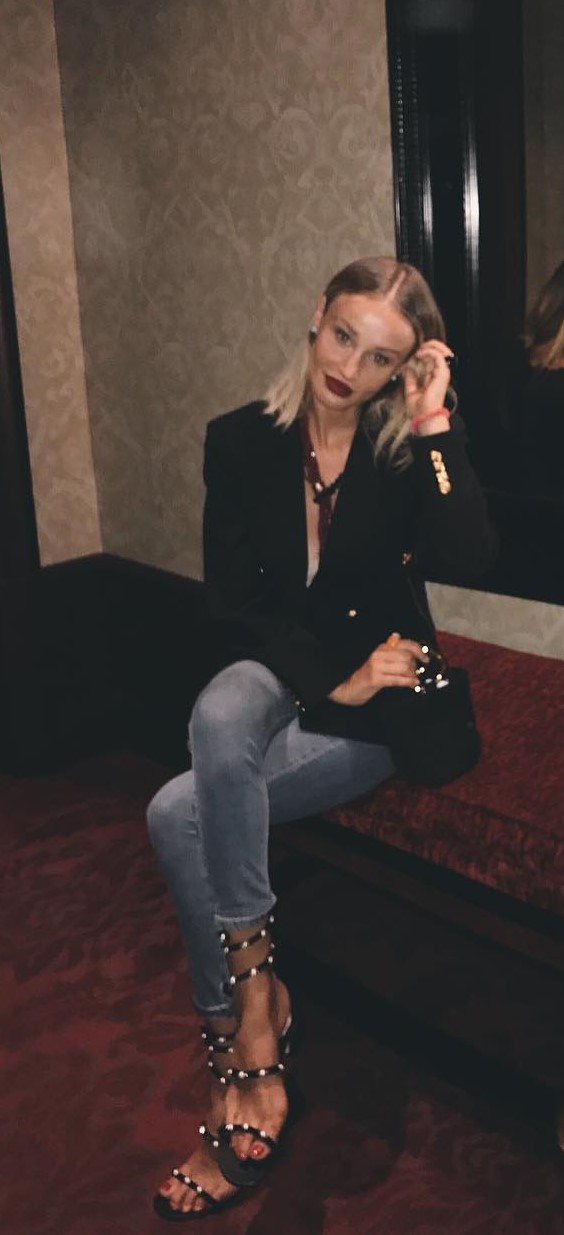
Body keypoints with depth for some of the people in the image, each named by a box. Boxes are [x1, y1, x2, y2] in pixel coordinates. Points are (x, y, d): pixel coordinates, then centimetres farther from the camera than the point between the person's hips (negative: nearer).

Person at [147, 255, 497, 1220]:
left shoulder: (409, 447, -2)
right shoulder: (242, 441, 0)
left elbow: (473, 558, -20)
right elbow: (230, 605, -4)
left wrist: (435, 426, -20)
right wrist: (331, 679, -15)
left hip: (381, 696, -2)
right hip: (271, 677, 3)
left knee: (182, 811, -26)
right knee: (220, 711, -35)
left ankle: (241, 1032, -10)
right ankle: (256, 1003, -22)